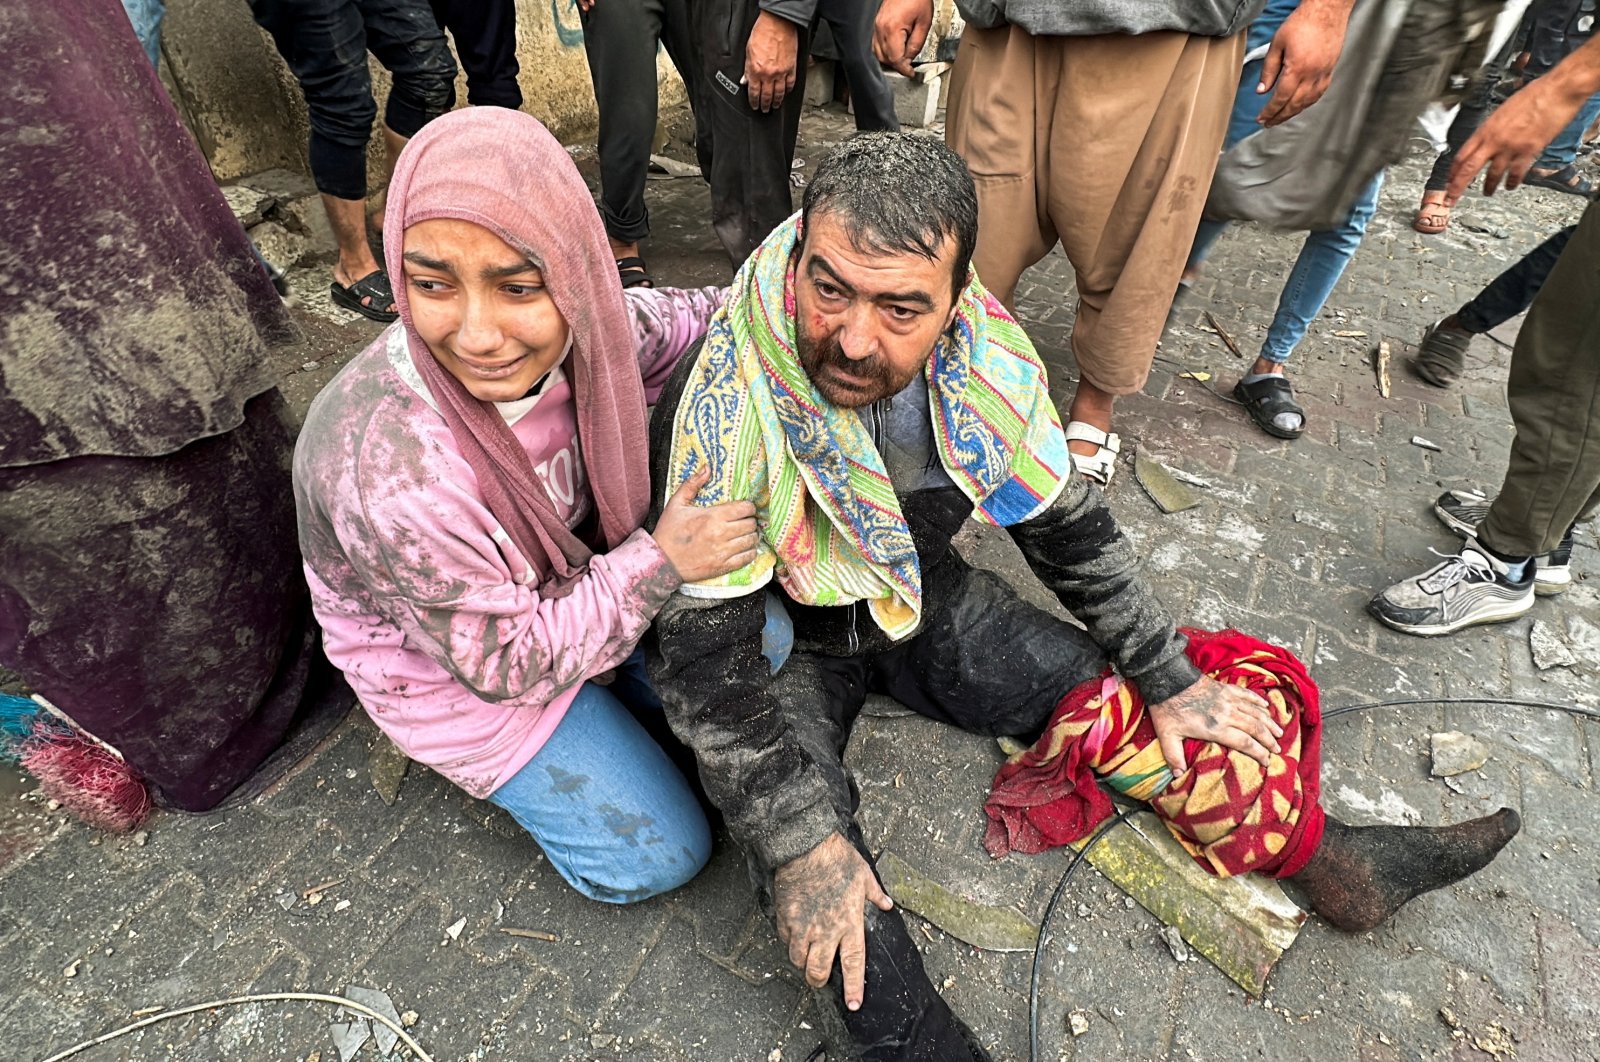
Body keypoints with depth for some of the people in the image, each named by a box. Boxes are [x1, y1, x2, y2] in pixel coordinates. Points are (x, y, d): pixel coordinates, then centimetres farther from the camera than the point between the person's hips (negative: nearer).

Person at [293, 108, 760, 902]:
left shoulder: (578, 327, -24)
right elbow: (506, 663, -26)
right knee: (659, 855, -1)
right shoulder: (392, 475, -41)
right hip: (448, 667, -5)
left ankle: (613, 708, 20)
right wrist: (662, 562, -28)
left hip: (573, 579, 6)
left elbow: (652, 323, 1)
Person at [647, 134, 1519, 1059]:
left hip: (921, 598, 4)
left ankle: (1325, 854, 20)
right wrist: (801, 847, -29)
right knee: (804, 840, -30)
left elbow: (1067, 522, -5)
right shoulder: (727, 409, -33)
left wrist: (1171, 681, 1)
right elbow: (706, 653, -27)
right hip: (784, 636, -3)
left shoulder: (984, 355, -19)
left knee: (1116, 692, -1)